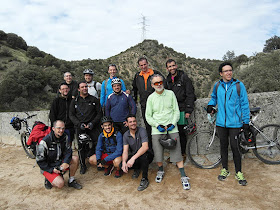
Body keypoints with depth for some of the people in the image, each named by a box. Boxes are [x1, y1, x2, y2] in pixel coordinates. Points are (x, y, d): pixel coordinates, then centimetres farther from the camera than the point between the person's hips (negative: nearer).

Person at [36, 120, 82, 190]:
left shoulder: (64, 137, -6)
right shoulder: (45, 142, -22)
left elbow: (68, 151, -5)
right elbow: (40, 161, -16)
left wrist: (65, 163, -24)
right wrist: (52, 169, -21)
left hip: (60, 162, 6)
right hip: (48, 167, -5)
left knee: (75, 159, -19)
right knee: (60, 184, -25)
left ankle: (71, 181, -2)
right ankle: (49, 179, 8)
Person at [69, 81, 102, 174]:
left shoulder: (94, 100, 6)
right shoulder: (75, 101, 8)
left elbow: (99, 113, 5)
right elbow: (71, 115, 7)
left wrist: (92, 123, -9)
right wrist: (79, 124, -8)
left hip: (93, 126, 0)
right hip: (80, 127, 1)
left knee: (98, 144, -9)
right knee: (81, 146, 1)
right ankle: (83, 165, 19)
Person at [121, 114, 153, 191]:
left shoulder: (142, 131, -18)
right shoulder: (126, 135, -3)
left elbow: (145, 147, -31)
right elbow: (125, 151, -8)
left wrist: (133, 158, -41)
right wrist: (124, 162, -29)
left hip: (145, 155, -4)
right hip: (134, 156, 5)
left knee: (143, 156, -38)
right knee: (122, 164, -20)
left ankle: (145, 179, -16)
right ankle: (137, 168, 13)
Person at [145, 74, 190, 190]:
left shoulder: (170, 94, 3)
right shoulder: (151, 98, 3)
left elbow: (176, 111, 5)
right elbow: (148, 116, 4)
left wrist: (173, 123, -9)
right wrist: (157, 125, -10)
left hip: (172, 128, 0)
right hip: (157, 129, 1)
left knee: (177, 152, -3)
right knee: (158, 153, 5)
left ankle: (183, 177, 9)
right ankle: (160, 170, 33)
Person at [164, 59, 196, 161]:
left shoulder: (184, 77, -3)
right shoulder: (167, 80, 13)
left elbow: (190, 95, -7)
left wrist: (188, 110, -13)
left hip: (182, 110, -4)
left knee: (182, 133, 0)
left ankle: (183, 154, 16)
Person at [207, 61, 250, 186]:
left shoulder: (239, 85, -4)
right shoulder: (217, 86, 4)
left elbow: (244, 104, -2)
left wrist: (246, 122, -3)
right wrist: (211, 104, 5)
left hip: (234, 123, -3)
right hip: (221, 123, 3)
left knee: (235, 147, 2)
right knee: (223, 146, 13)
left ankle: (238, 172, 21)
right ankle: (225, 169, 29)